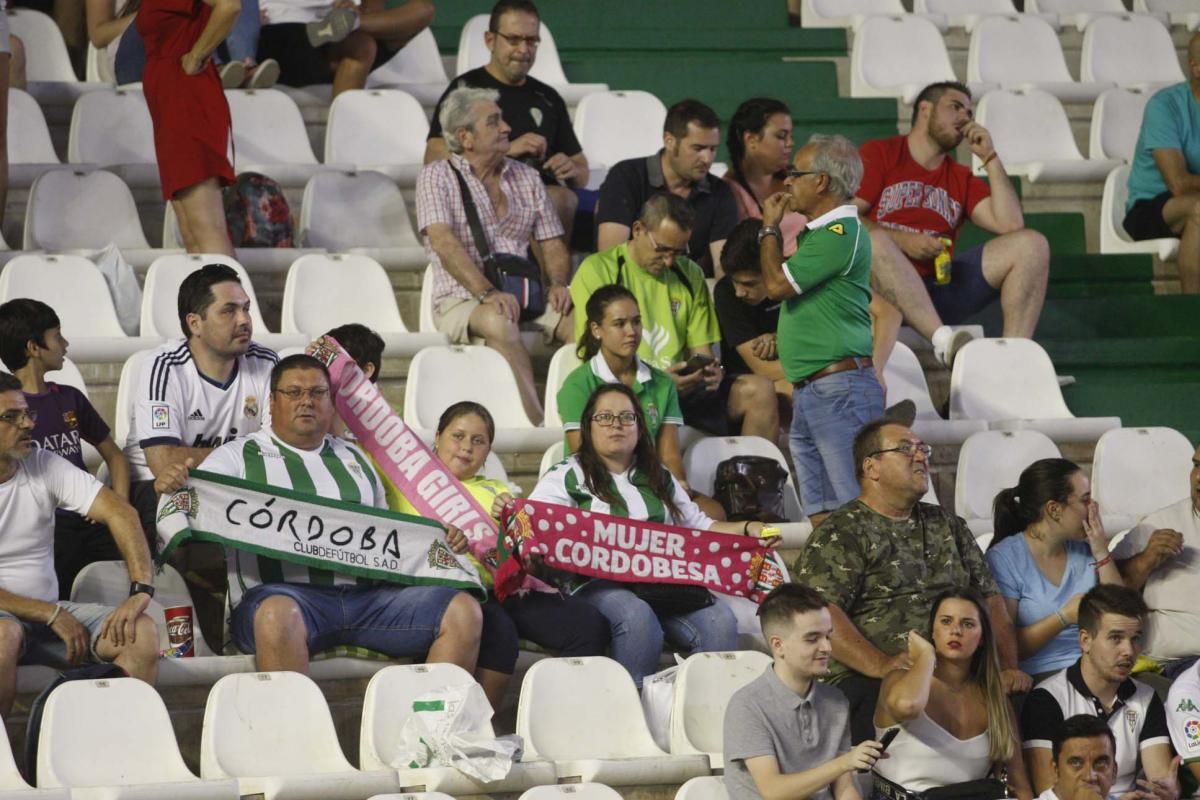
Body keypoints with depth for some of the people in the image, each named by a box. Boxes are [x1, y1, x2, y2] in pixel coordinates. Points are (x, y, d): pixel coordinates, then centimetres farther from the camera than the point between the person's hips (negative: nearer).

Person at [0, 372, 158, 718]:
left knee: (140, 633, -20)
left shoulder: (44, 466, 3)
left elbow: (119, 513, -5)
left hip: (48, 611, 4)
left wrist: (141, 591, -20)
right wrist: (52, 615, -18)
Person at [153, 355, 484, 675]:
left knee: (463, 611, -16)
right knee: (279, 615, -43)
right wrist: (170, 488, -20)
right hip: (283, 592, -5)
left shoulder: (354, 458, 29)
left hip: (366, 594, 5)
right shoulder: (237, 457, 15)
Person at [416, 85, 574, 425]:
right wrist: (488, 293, -25)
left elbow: (553, 243, 19)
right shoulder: (437, 177, 3)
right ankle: (538, 425, -45)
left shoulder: (526, 177, 18)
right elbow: (444, 242, -12)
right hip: (461, 301, -5)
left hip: (526, 296, 5)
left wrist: (557, 284, -4)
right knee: (499, 321, -39)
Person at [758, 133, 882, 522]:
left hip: (841, 388, -10)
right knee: (822, 518, 7)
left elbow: (777, 284, -12)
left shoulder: (842, 233, -13)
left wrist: (770, 229, -1)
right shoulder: (819, 232, 19)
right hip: (809, 391, 10)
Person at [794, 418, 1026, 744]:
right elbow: (820, 613, -9)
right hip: (867, 679, -5)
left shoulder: (948, 527, 26)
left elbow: (989, 598, 23)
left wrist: (1008, 668, 6)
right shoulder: (840, 535, 5)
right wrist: (880, 664, -22)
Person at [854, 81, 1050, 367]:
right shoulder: (879, 153, 9)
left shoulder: (961, 179, 21)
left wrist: (989, 157, 8)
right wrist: (902, 242, -17)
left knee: (1031, 244, -9)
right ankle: (942, 340, -48)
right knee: (873, 238, -37)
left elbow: (1010, 224, 6)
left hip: (940, 288, 4)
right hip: (883, 290, -4)